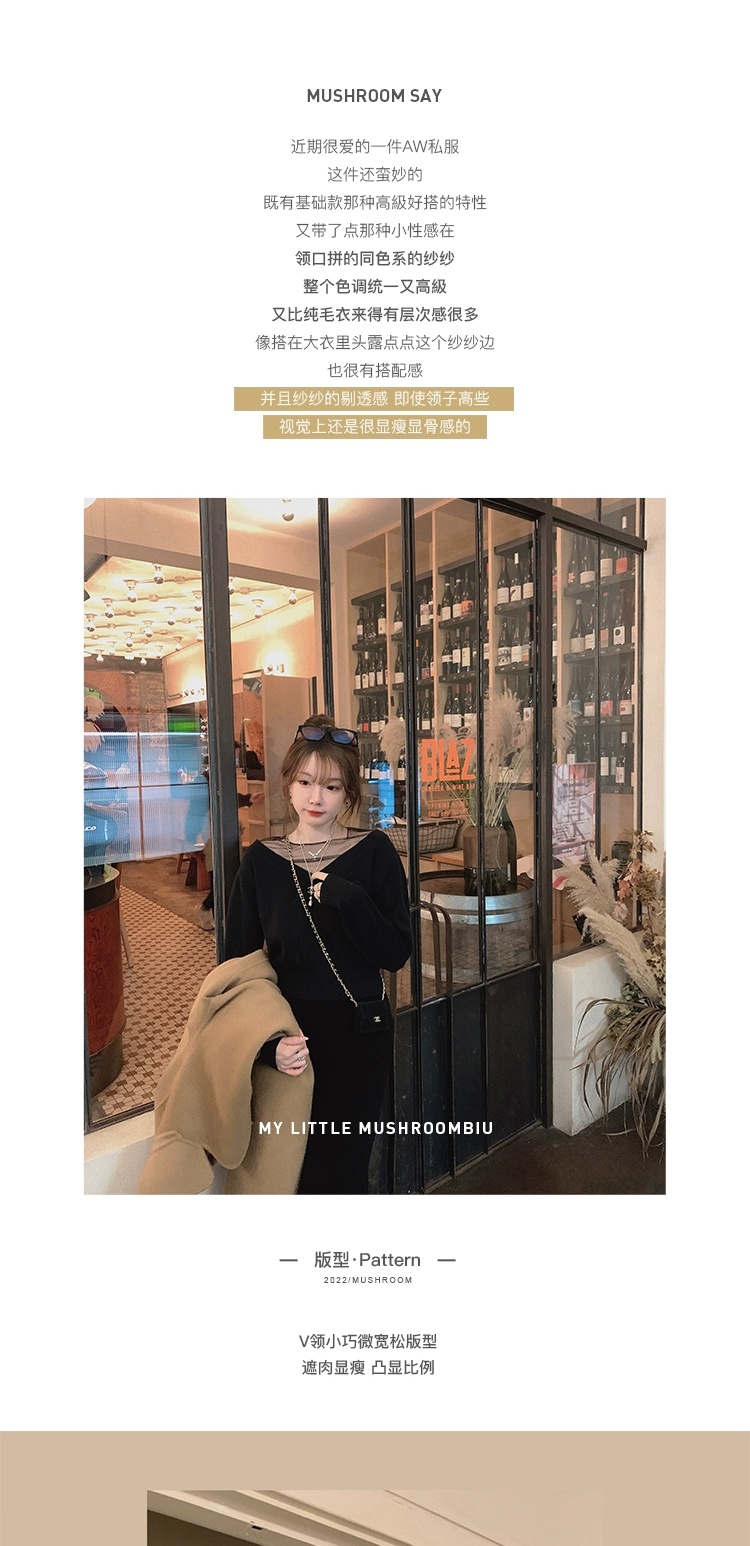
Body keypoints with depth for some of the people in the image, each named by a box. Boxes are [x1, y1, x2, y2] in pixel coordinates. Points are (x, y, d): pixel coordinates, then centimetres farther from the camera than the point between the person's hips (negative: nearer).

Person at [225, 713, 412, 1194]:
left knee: (339, 1173, 5)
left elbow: (397, 954, -9)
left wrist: (349, 898, -23)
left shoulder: (374, 852, -6)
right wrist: (269, 1042, -13)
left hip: (358, 1035, -1)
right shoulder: (261, 861, -2)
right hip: (287, 1036, 2)